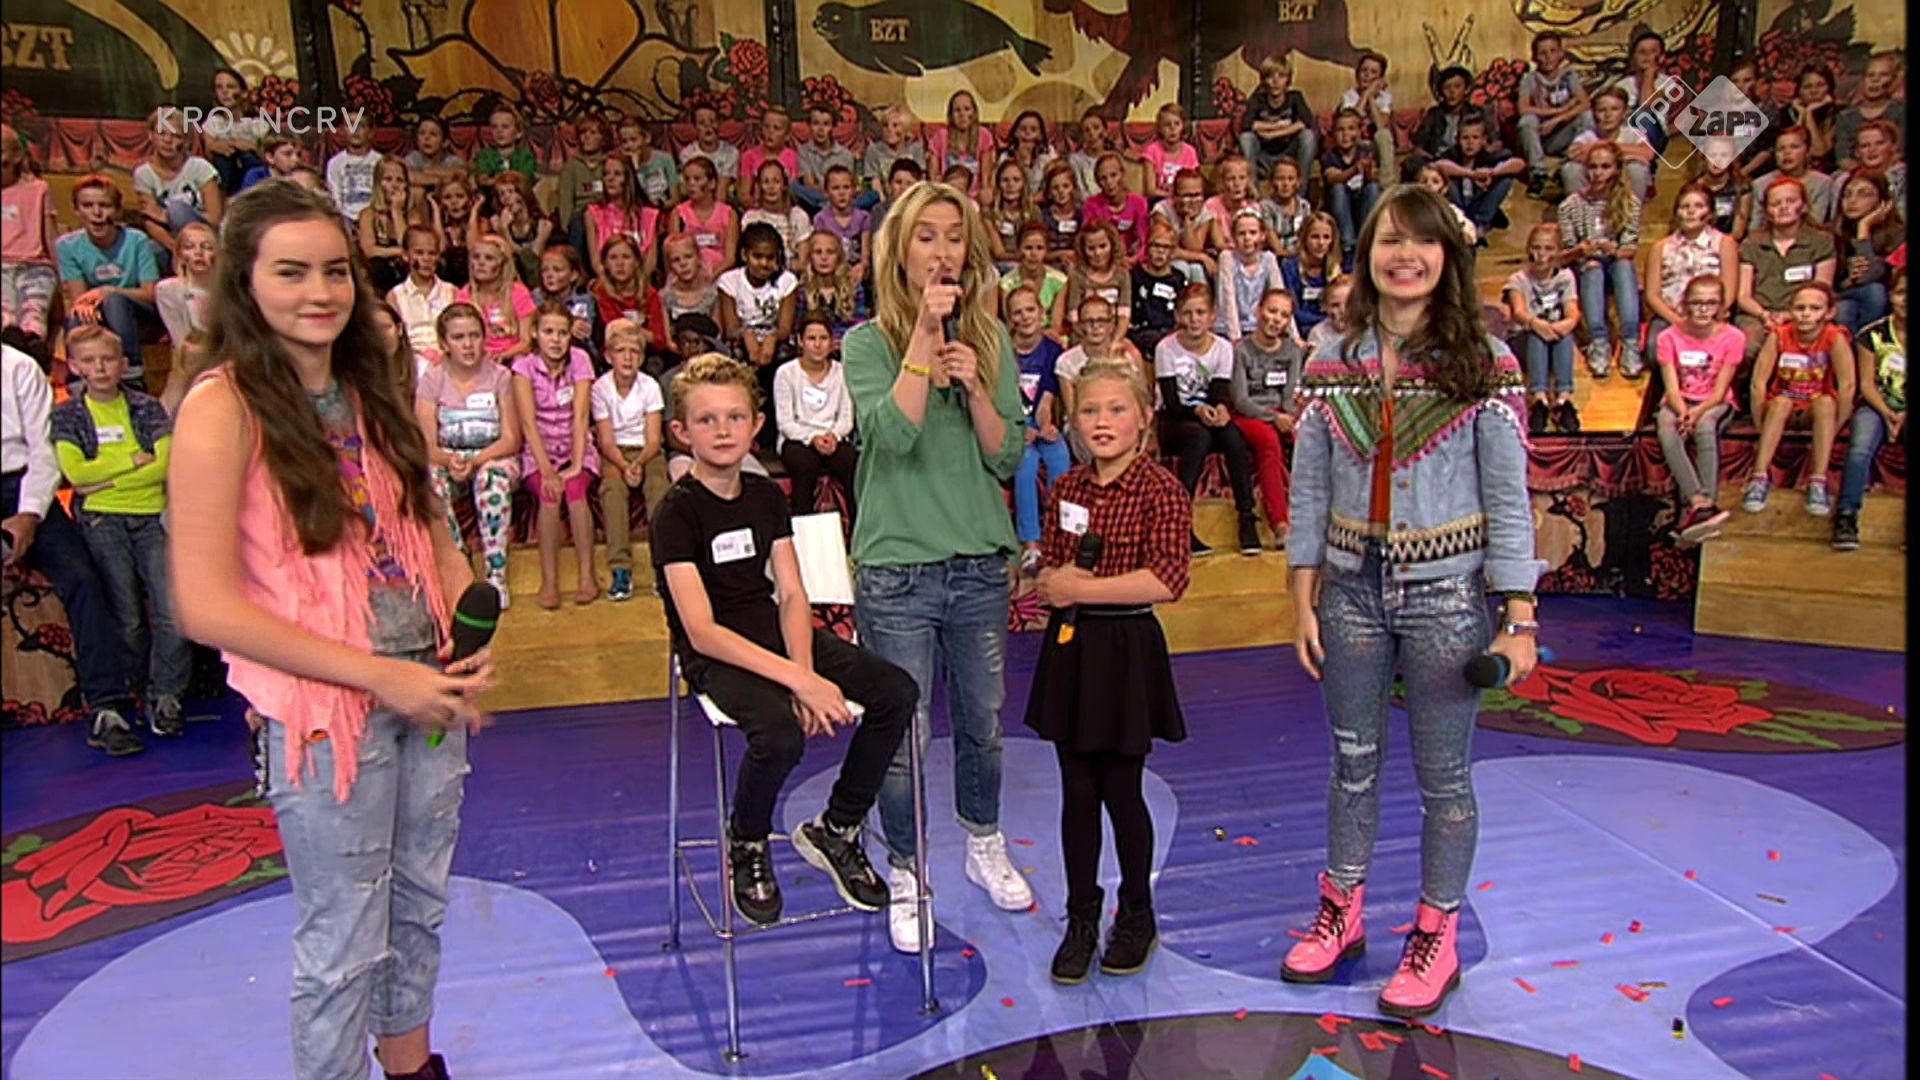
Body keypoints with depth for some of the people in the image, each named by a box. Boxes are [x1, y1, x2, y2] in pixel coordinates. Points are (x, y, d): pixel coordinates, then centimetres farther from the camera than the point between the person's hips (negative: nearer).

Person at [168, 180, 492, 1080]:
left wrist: (468, 643, -7)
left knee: (422, 902, 21)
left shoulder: (368, 391, 5)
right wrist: (380, 675, -19)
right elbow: (207, 607, -18)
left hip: (427, 689, 6)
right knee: (345, 940, 9)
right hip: (324, 710, -6)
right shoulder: (224, 408, -14)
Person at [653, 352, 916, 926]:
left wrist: (804, 669, -17)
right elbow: (702, 631, -19)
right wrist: (796, 679, -28)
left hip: (774, 636, 6)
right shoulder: (676, 512, -11)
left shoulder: (766, 495, 8)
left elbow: (792, 594, 2)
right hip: (713, 657, -6)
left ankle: (835, 830, 5)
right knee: (780, 730, -35)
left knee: (896, 690, -14)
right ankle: (746, 845, -1)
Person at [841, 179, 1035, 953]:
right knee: (903, 736, 6)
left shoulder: (991, 339, 5)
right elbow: (893, 434, -22)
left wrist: (975, 385, -14)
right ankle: (904, 879, 27)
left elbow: (1008, 457, 1)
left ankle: (986, 849, 41)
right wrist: (925, 331, -22)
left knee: (982, 723, 18)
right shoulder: (868, 340, -5)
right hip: (897, 567, -3)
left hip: (979, 562, 4)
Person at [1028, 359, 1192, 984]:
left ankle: (1137, 915, 29)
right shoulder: (1067, 489, 7)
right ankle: (1081, 919, 26)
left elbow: (1168, 579, -21)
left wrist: (1081, 589, -17)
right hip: (1070, 648, 5)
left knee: (1121, 792, 8)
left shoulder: (1160, 491, -11)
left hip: (1126, 651, -5)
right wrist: (1053, 581, -11)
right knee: (1078, 793, 11)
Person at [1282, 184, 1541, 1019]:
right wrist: (1303, 599, 1)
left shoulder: (1483, 360, -6)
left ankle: (1436, 939, 28)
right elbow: (1308, 488, 3)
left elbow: (1508, 495, -7)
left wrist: (1519, 618, -9)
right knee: (1352, 761, 16)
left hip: (1448, 594, -2)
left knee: (1443, 775, 10)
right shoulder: (1333, 359, 1)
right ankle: (1342, 914, 34)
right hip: (1352, 589, 3)